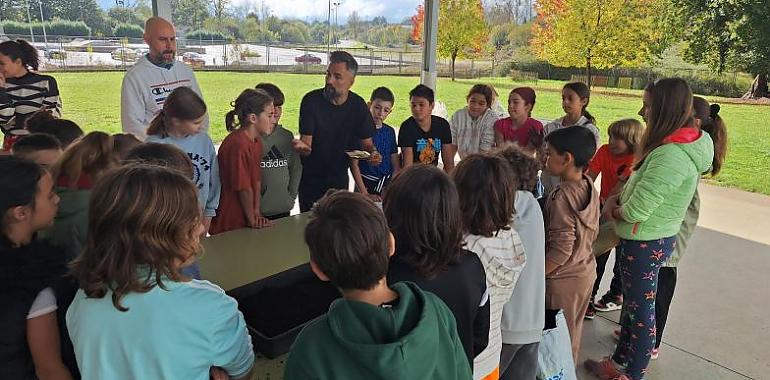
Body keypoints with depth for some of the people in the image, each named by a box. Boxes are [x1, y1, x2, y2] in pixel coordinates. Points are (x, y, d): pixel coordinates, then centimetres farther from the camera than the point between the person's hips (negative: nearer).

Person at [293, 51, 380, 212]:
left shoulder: (358, 105, -7)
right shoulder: (311, 100, -16)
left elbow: (366, 143, 0)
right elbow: (307, 146, -19)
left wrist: (373, 153, -23)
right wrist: (302, 147, -42)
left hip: (339, 179, 3)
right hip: (311, 179, -3)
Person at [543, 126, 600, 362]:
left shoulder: (562, 196, -26)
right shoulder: (589, 186, -2)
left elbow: (561, 248, -27)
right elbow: (592, 233, 8)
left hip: (562, 280, -8)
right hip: (585, 271, 8)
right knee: (573, 329, 25)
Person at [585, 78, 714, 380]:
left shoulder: (671, 156, -29)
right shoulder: (681, 144, 3)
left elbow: (635, 211, -27)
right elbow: (642, 186, 12)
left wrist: (614, 211, -6)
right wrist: (616, 199, -4)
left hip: (646, 244, -9)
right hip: (649, 239, 9)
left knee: (641, 310, 8)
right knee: (632, 303, 21)